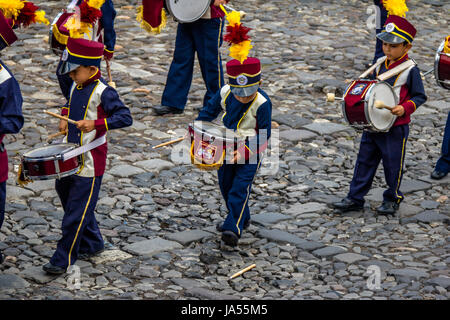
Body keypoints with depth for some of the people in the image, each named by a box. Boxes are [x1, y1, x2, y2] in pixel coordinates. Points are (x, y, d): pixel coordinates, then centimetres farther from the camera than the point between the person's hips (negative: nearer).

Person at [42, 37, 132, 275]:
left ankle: (63, 260, 3)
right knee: (65, 195, 18)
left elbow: (125, 118, -20)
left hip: (89, 163, -9)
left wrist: (95, 124, -27)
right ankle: (92, 244, 35)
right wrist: (65, 118, 10)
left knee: (76, 213, -3)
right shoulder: (76, 87, 7)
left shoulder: (103, 92, -17)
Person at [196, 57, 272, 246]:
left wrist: (244, 152, -28)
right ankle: (242, 218, 35)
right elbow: (209, 111, 9)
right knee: (226, 185, 15)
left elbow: (263, 136, -18)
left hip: (250, 151, -6)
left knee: (239, 189, -14)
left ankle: (233, 229, -17)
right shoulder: (224, 93, -9)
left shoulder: (262, 103, -21)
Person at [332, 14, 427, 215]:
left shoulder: (410, 70, -13)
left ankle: (392, 199, 26)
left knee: (393, 164, 7)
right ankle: (355, 198, 19)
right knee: (365, 160, 11)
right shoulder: (380, 65, 5)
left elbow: (420, 96, -8)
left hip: (395, 127, -6)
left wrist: (404, 108, -23)